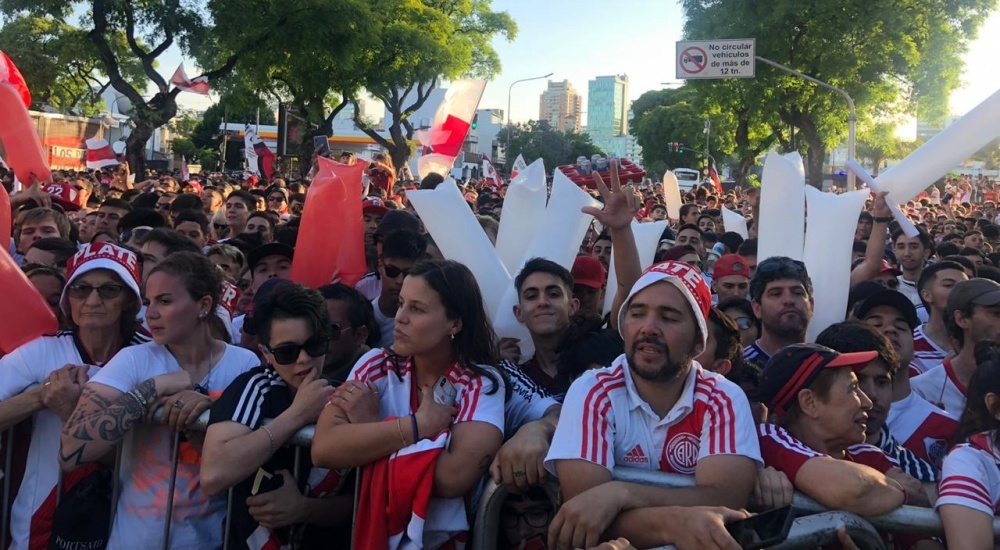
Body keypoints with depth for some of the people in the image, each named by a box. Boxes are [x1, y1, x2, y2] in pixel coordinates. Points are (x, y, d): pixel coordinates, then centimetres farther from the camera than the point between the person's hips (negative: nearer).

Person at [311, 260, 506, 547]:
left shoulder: (482, 383, -8)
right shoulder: (377, 365, -2)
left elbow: (454, 477, -21)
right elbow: (323, 449, -14)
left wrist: (369, 426, -13)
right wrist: (421, 424, -17)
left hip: (442, 536, -2)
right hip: (369, 528, 3)